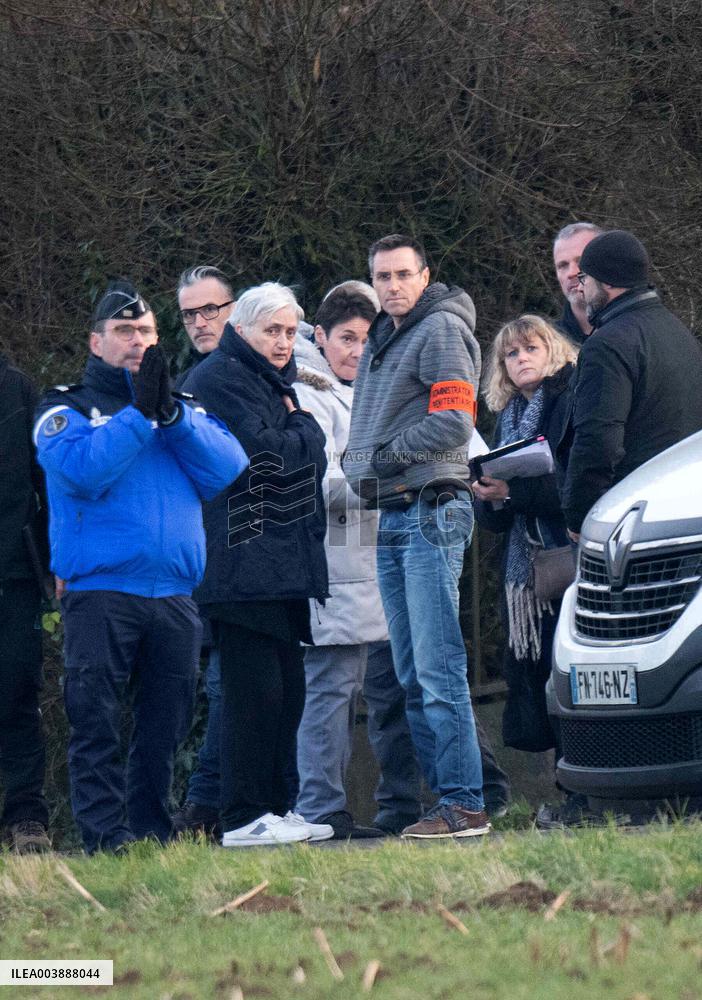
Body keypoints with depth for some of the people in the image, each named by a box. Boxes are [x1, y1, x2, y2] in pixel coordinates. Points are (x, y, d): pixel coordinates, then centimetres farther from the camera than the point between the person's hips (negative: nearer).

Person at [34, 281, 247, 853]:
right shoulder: (67, 408, 8)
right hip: (100, 593, -4)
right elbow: (83, 471, -13)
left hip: (175, 596, 4)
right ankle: (105, 833, -10)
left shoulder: (185, 410, 19)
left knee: (167, 721, 5)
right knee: (96, 720, -10)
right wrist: (140, 413, -13)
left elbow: (227, 468, 1)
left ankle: (152, 828, 13)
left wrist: (171, 413, -9)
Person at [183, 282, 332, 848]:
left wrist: (293, 433, 1)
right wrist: (302, 428, -1)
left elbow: (311, 455, 20)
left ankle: (280, 808, 15)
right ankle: (245, 818, -9)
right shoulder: (221, 380, -7)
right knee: (255, 689, -10)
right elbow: (263, 455, -17)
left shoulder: (275, 383, 23)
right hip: (244, 562, -10)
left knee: (287, 689, 10)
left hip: (283, 563, 10)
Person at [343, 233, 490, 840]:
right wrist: (359, 468, 11)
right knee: (412, 676, 8)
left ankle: (464, 806, -14)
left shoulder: (442, 329, -7)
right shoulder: (381, 340, 21)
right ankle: (445, 795, 11)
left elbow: (455, 421, -16)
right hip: (392, 517, 10)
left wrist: (387, 454, -10)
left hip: (431, 511, -10)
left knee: (438, 669, -13)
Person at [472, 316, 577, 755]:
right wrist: (490, 498, -3)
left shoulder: (572, 402, -1)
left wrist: (515, 492, -16)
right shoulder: (509, 420, 20)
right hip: (525, 572, 7)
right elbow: (491, 518, 19)